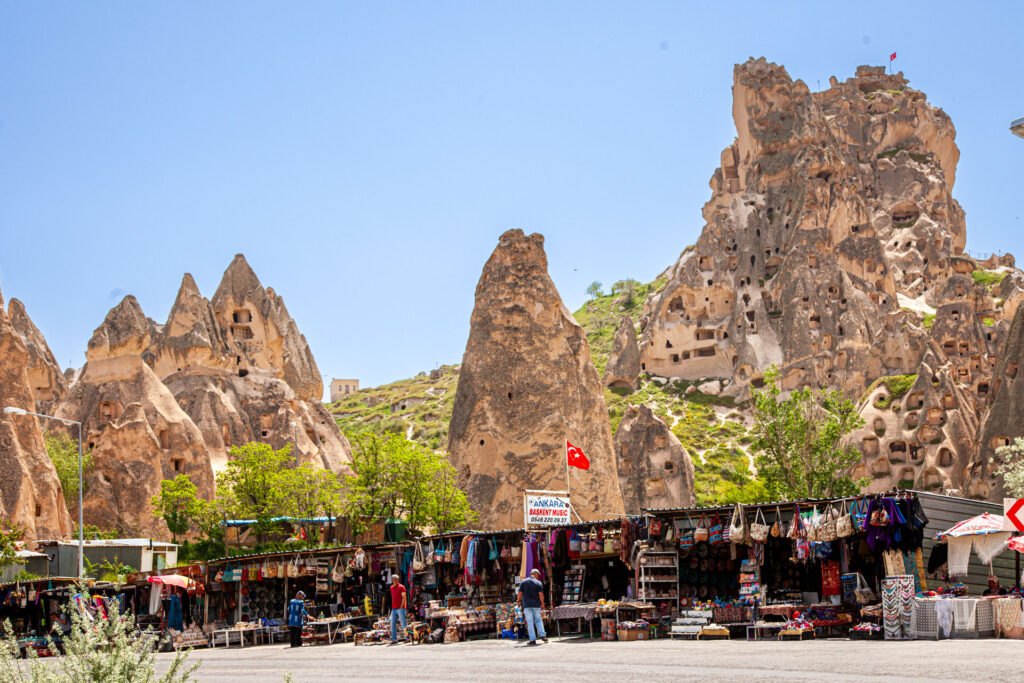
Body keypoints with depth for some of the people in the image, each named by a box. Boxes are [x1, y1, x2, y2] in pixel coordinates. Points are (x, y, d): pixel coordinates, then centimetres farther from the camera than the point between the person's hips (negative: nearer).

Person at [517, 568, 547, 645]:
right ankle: (542, 635, 2)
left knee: (530, 622, 0)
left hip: (527, 605, 0)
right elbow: (541, 594, -7)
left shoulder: (524, 582, 3)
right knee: (538, 620, 15)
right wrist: (542, 604, 2)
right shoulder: (538, 583, 0)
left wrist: (518, 601, 12)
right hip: (536, 604, 0)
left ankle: (532, 640, -4)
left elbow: (519, 593, -1)